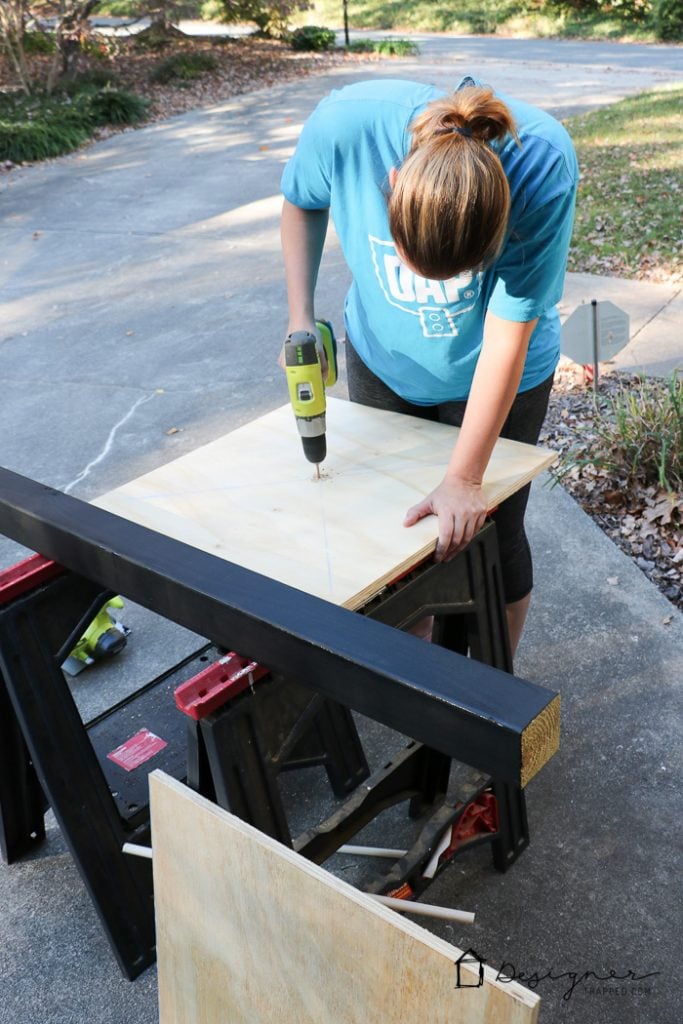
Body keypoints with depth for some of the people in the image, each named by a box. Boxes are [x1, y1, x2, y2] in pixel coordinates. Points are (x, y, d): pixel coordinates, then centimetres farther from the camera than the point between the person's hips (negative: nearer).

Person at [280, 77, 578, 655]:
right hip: (381, 358, 2)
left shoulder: (543, 165, -35)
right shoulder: (345, 124, -31)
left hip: (487, 376, -2)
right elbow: (302, 202, -6)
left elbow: (507, 339, -30)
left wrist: (464, 480, -29)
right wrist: (300, 319, -15)